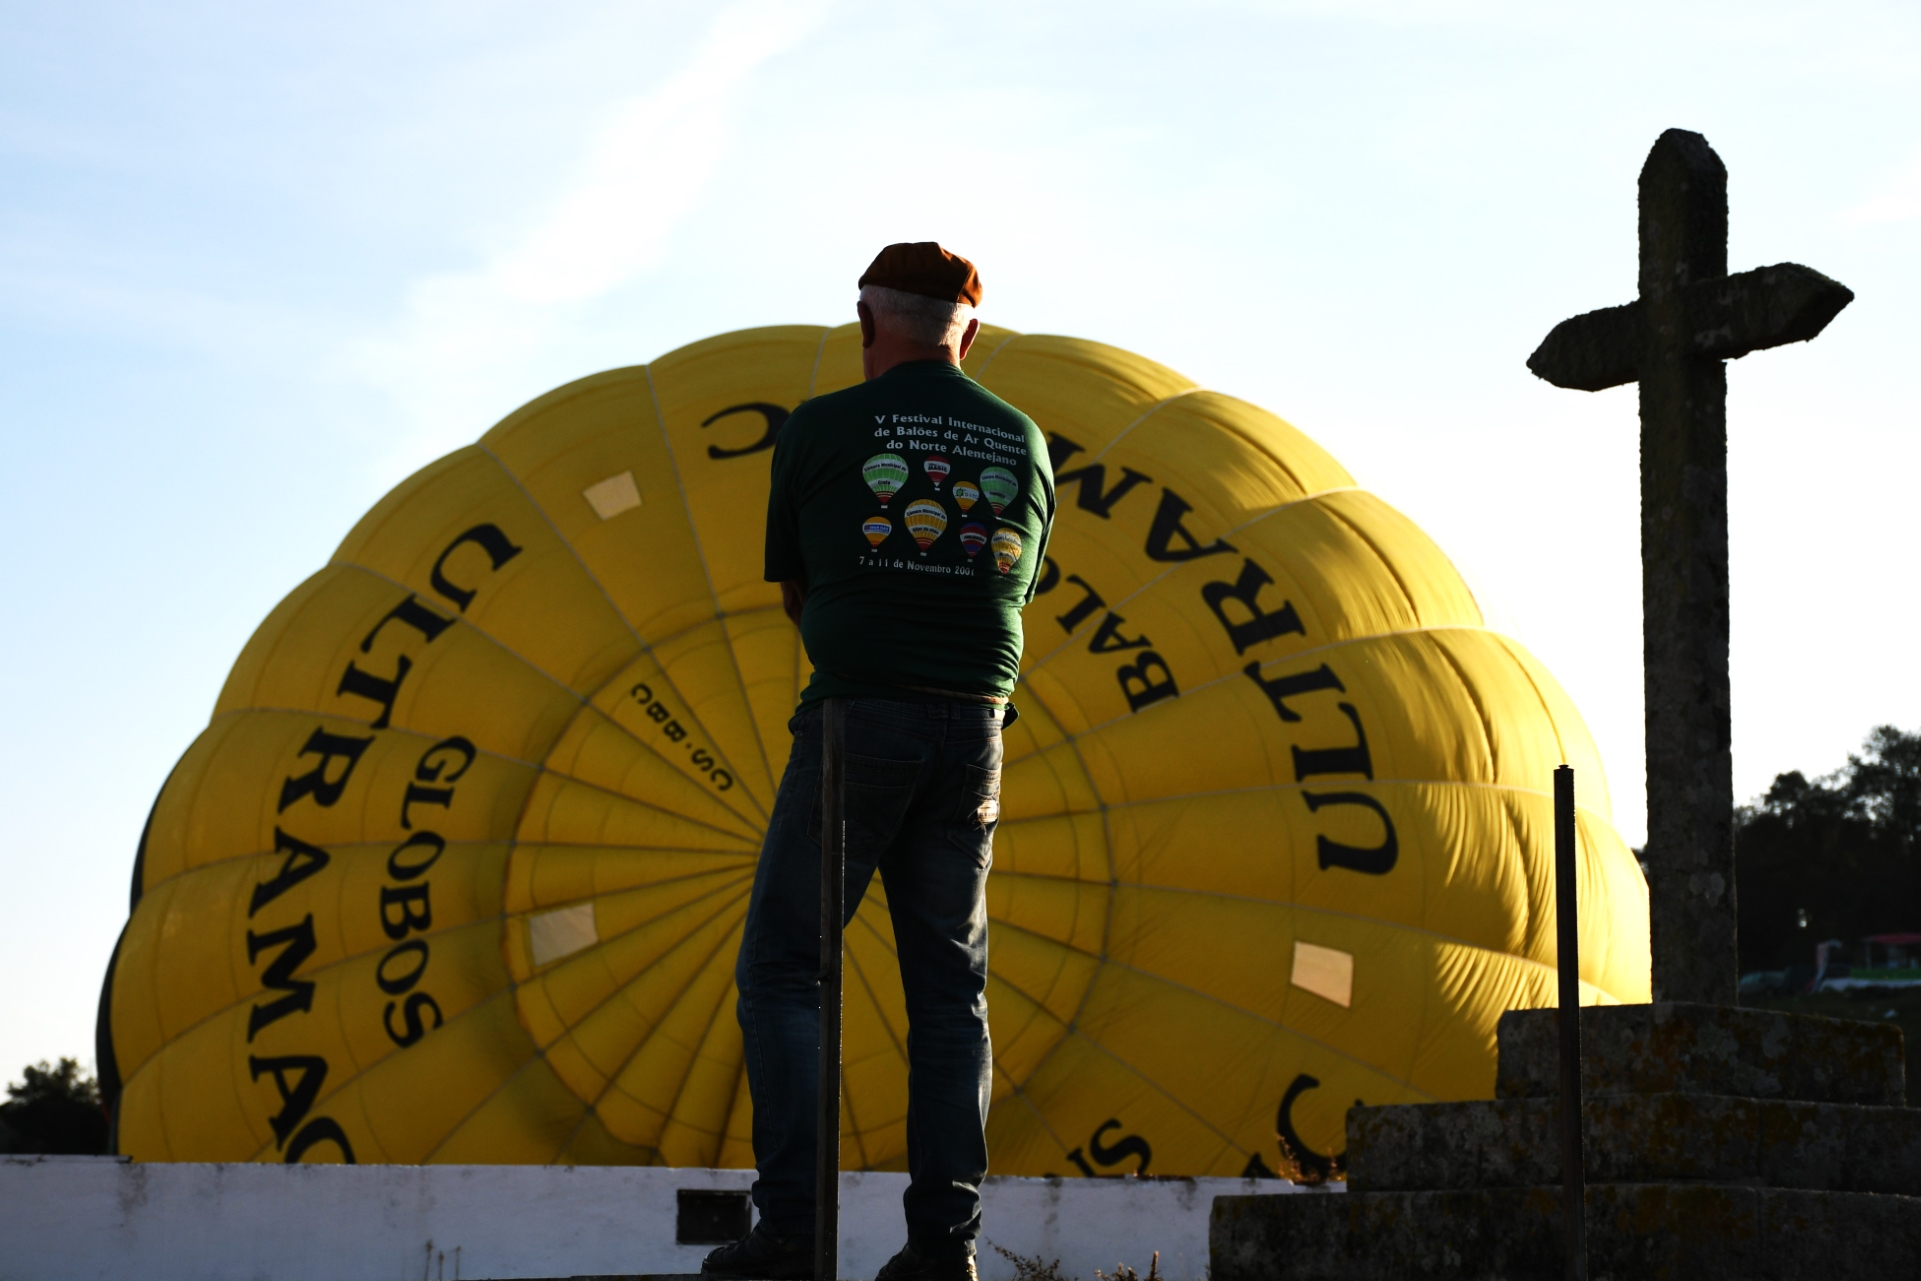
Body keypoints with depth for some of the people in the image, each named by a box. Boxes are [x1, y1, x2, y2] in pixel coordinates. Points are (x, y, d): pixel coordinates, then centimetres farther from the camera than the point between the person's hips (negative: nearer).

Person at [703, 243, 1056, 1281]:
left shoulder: (822, 428, 1)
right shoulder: (1025, 445, 11)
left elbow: (794, 592, 11)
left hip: (856, 718, -4)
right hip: (974, 729, 4)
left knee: (780, 970, 2)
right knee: (949, 983, 8)